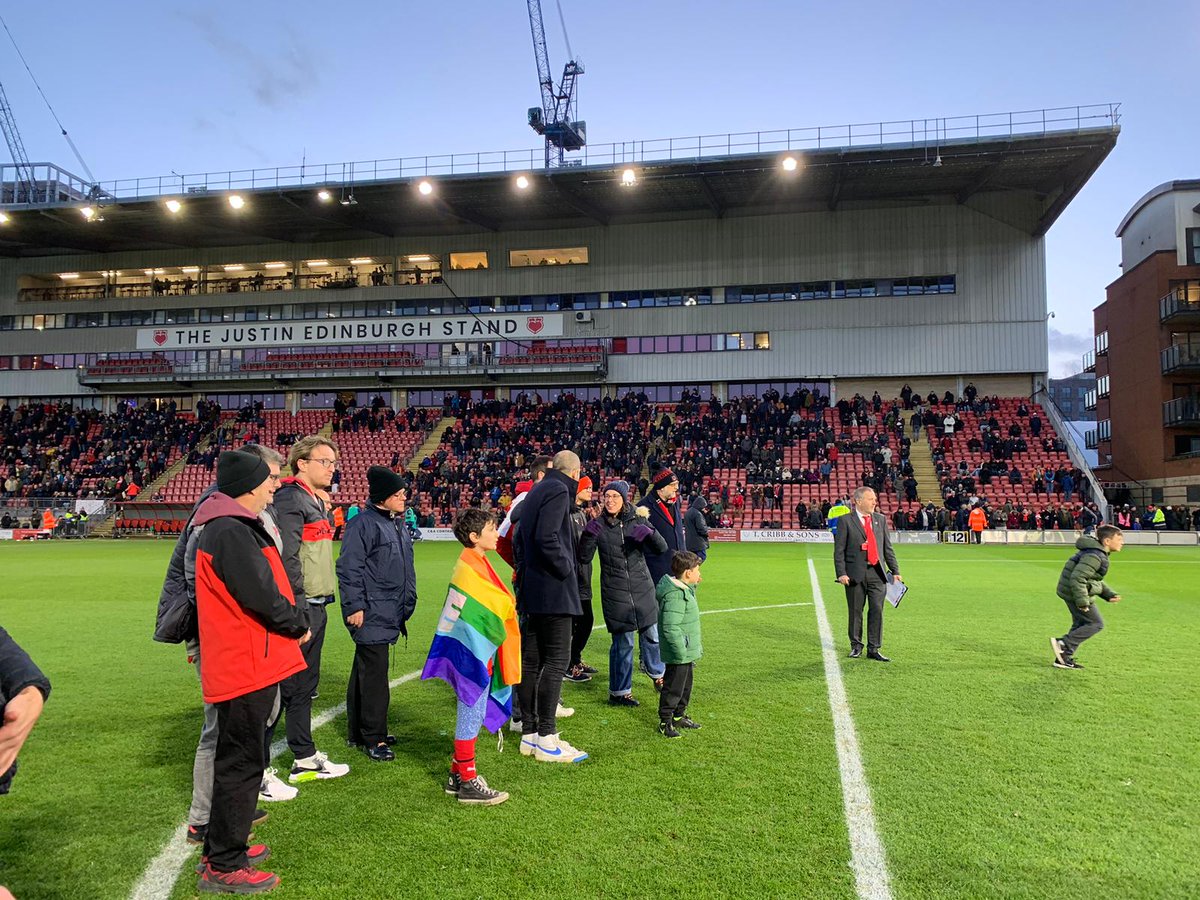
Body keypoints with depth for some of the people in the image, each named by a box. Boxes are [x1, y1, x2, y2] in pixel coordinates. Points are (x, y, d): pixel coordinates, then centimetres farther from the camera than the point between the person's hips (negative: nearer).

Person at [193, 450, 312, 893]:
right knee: (241, 764, 1)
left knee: (239, 760, 21)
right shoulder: (231, 532, -21)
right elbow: (263, 597, -24)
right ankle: (224, 867, 14)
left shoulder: (235, 527, 14)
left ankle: (223, 849, 35)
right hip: (247, 667, -11)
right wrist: (300, 625, -9)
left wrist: (294, 622, 6)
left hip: (244, 665, 11)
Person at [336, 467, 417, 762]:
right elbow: (348, 568, -15)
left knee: (365, 671, 16)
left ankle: (357, 732, 25)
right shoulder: (363, 524, -13)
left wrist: (408, 602, 21)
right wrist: (354, 606, -17)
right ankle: (373, 738, 4)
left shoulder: (397, 524, 15)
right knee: (374, 673, -5)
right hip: (370, 614, -9)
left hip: (389, 613, 9)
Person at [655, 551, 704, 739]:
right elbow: (670, 628, -29)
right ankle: (665, 722, 16)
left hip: (686, 653, 11)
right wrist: (681, 653, -26)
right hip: (678, 655, -11)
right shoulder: (675, 596, -27)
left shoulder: (684, 589, 6)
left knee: (685, 686, 23)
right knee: (673, 688, 3)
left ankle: (679, 716, 38)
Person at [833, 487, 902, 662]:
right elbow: (839, 550, -4)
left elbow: (888, 548, 14)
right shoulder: (845, 521, -2)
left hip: (877, 573, 3)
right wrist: (841, 573, -13)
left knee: (877, 610, 0)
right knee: (855, 612, 6)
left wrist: (895, 571, 8)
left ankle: (874, 649, 9)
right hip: (855, 573, -3)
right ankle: (856, 646, 22)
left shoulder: (880, 520, 12)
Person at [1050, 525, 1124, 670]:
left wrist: (1110, 594, 15)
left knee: (1080, 625, 16)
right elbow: (1077, 578, -28)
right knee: (1096, 623, -3)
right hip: (1075, 593, -11)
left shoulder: (1099, 554, 14)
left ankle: (1063, 658, 18)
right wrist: (1083, 602, -26)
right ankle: (1064, 644, -5)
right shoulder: (1095, 556, -22)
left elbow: (1096, 580, 25)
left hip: (1071, 592, 11)